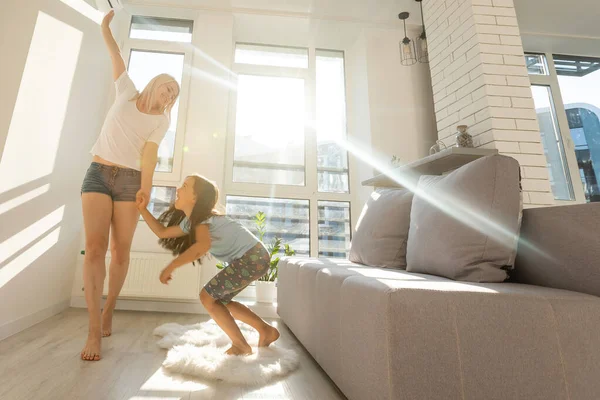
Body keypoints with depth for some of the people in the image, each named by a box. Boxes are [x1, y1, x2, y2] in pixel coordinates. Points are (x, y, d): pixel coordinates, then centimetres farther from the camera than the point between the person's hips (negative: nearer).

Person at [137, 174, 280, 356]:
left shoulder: (200, 217, -13)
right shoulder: (190, 220, 15)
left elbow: (203, 245, -34)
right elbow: (162, 232, 21)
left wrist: (171, 266, -27)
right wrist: (143, 209, 19)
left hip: (253, 257, -10)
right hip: (249, 259, 10)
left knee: (208, 297, -3)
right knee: (219, 300, 18)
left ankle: (241, 346, 8)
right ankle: (267, 331, 25)